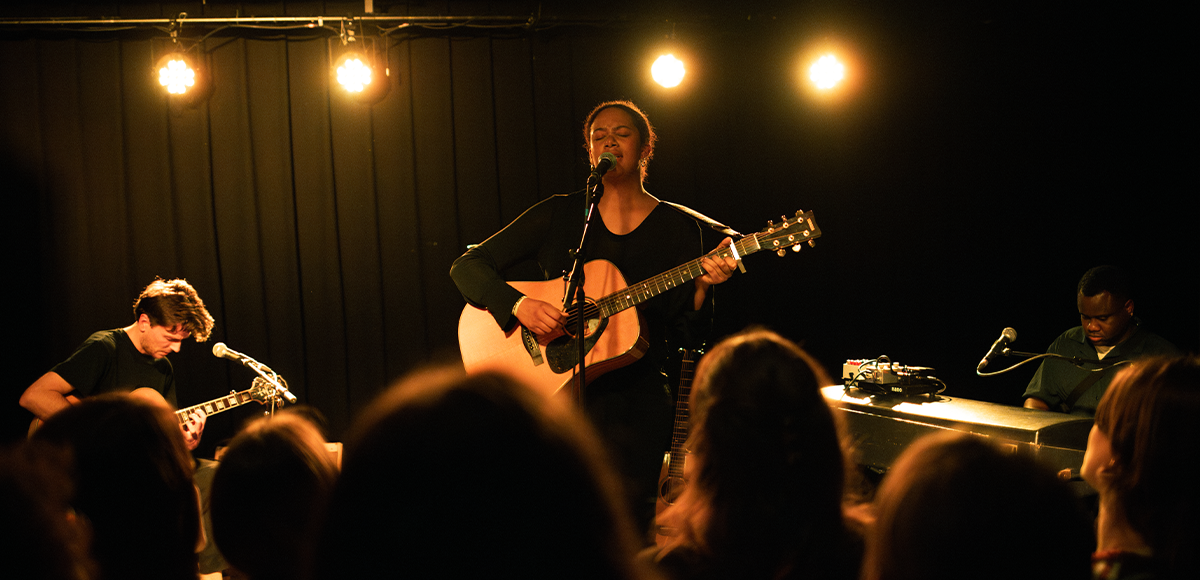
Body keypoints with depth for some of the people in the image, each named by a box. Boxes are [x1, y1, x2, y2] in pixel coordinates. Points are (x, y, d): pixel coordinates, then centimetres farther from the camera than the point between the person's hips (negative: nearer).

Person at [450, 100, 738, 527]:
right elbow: (468, 267, 3)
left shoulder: (683, 229, 5)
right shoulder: (559, 214, 6)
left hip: (635, 399, 0)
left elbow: (686, 339, 3)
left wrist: (701, 290, -16)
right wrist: (518, 305, -14)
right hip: (554, 391, 0)